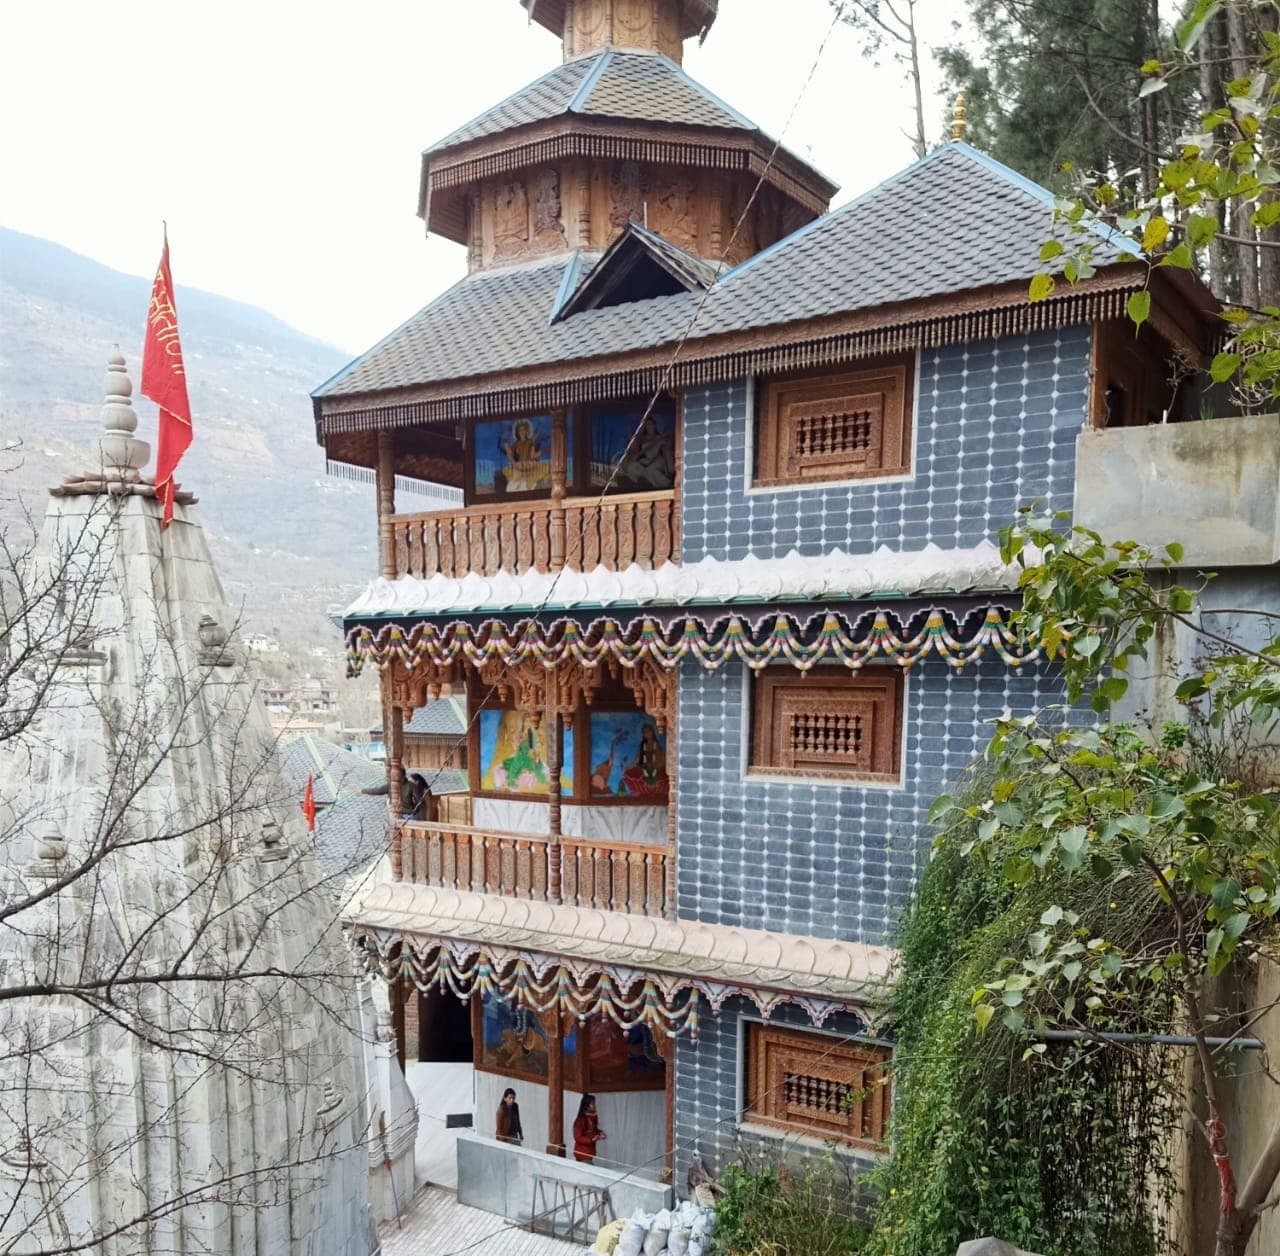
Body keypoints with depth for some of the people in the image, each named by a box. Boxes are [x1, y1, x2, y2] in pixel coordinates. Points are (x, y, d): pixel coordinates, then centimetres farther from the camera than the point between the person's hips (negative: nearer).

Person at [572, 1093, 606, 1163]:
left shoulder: (593, 1118, 4)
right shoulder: (580, 1120, -19)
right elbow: (578, 1138, -19)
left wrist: (600, 1132, 1)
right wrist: (592, 1139, -27)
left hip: (589, 1152, 8)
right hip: (582, 1153, -8)